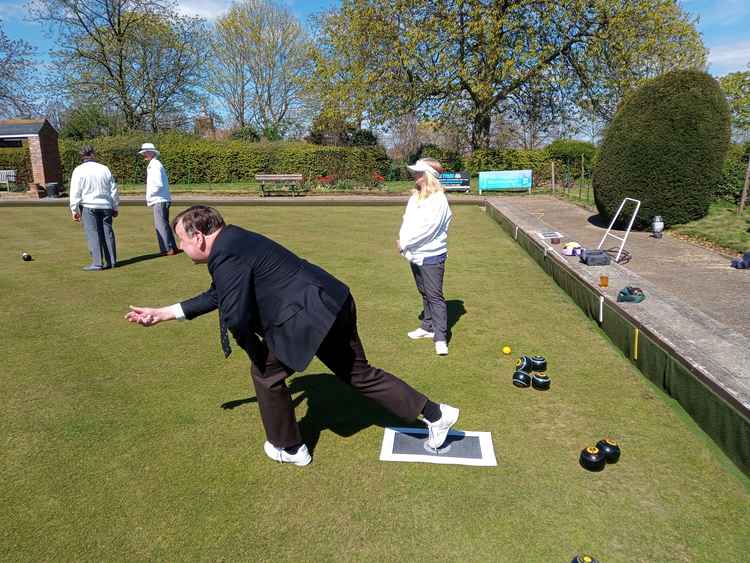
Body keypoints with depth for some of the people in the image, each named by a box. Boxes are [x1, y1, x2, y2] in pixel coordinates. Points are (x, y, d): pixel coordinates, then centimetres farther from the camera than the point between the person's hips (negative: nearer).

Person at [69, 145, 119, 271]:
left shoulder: (79, 170, -3)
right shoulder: (104, 169, 8)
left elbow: (75, 192, -4)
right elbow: (114, 190, 10)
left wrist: (74, 210, 2)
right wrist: (115, 207, 17)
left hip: (89, 206, -3)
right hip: (106, 206, 4)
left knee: (93, 235, -3)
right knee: (108, 233, 7)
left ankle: (97, 263, -6)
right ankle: (112, 261, 9)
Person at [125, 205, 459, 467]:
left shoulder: (225, 254, -15)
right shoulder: (231, 242, 18)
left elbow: (235, 316, -23)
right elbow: (217, 297, 28)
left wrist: (254, 351, -2)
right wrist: (164, 313, 31)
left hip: (309, 316, -10)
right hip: (331, 305, 10)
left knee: (266, 372, 11)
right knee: (359, 374, 19)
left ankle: (290, 449, 30)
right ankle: (436, 414, 26)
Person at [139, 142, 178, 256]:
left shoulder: (155, 165, -12)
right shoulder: (154, 164, 17)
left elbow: (158, 184, -21)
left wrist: (149, 196, -10)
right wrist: (149, 197, 13)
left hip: (160, 201, -10)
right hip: (160, 200, 10)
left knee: (161, 225, -7)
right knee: (163, 224, 14)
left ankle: (168, 249, -4)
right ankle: (171, 248, 19)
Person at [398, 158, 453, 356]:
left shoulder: (438, 200, -17)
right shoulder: (415, 196, 9)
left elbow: (425, 229, -23)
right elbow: (407, 221, 6)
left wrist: (405, 242, -14)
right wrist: (402, 240, -12)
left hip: (431, 256, -8)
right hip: (415, 255, 8)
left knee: (434, 295, -6)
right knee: (424, 293, 18)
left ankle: (441, 337, -2)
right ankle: (428, 327, 31)